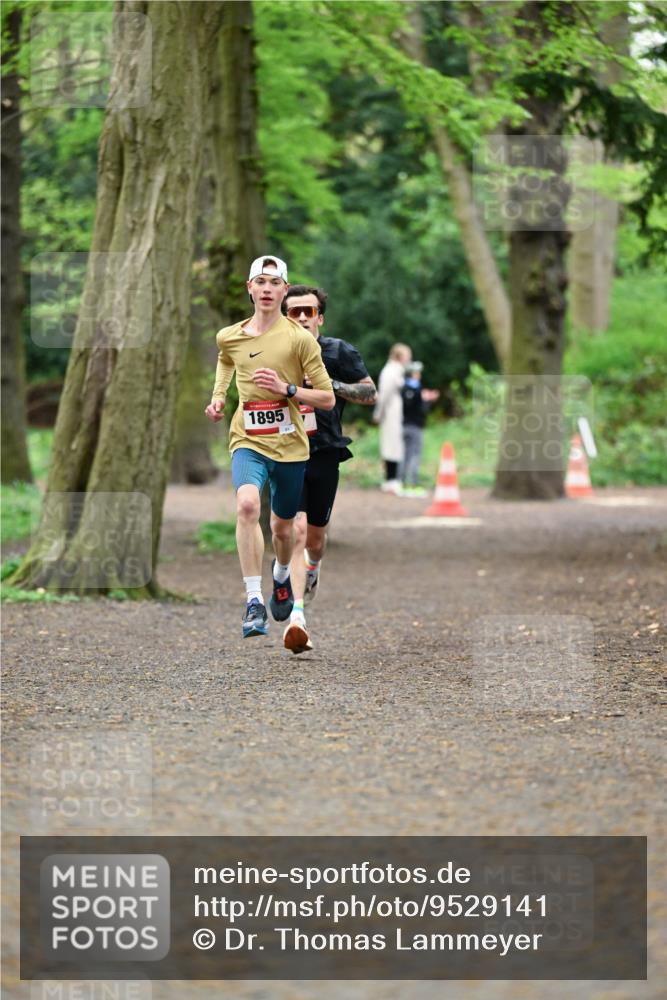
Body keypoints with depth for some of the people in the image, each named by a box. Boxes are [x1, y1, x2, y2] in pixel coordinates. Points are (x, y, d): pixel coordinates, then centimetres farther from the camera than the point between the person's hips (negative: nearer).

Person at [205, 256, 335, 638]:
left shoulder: (300, 339, -5)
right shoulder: (229, 338, 3)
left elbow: (328, 399, -3)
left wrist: (286, 389, -17)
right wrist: (217, 399, 14)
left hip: (290, 445, 0)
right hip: (248, 441, 0)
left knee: (283, 527, 14)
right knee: (247, 505, -28)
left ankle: (281, 577, 50)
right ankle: (254, 601, -28)